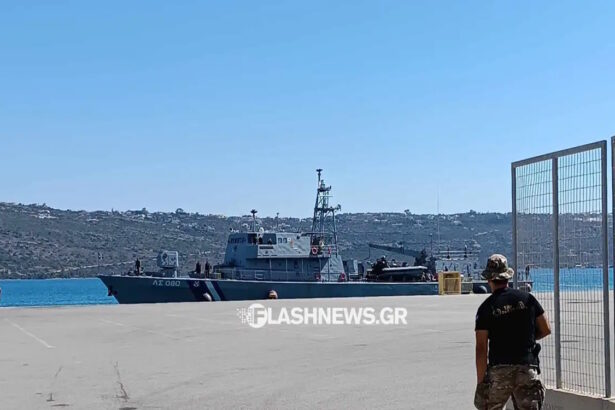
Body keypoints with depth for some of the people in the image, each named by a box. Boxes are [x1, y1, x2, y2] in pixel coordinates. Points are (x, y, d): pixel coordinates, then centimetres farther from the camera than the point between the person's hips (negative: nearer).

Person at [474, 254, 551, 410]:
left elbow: (481, 348, -6)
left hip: (499, 369, -2)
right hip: (527, 368, 2)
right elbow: (546, 330, 8)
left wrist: (480, 382, -3)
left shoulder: (486, 307, -3)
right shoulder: (527, 298, 4)